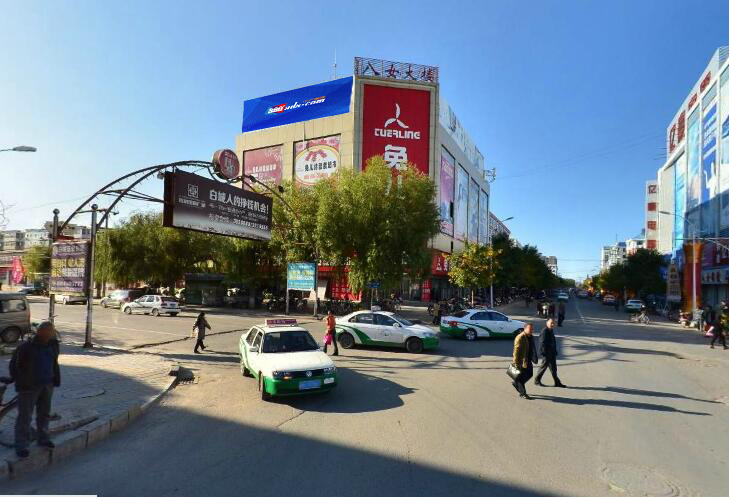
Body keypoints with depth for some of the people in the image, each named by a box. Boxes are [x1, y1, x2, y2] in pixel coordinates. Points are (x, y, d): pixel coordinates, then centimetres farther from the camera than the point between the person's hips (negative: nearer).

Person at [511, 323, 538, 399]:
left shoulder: (531, 337, 8)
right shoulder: (520, 338, -20)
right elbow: (516, 350, -21)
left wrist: (534, 358, 20)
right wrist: (516, 362, -21)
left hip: (528, 360, 9)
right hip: (521, 361, -9)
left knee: (530, 374, 14)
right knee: (522, 376, 0)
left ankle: (516, 383, 34)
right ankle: (522, 393, 14)